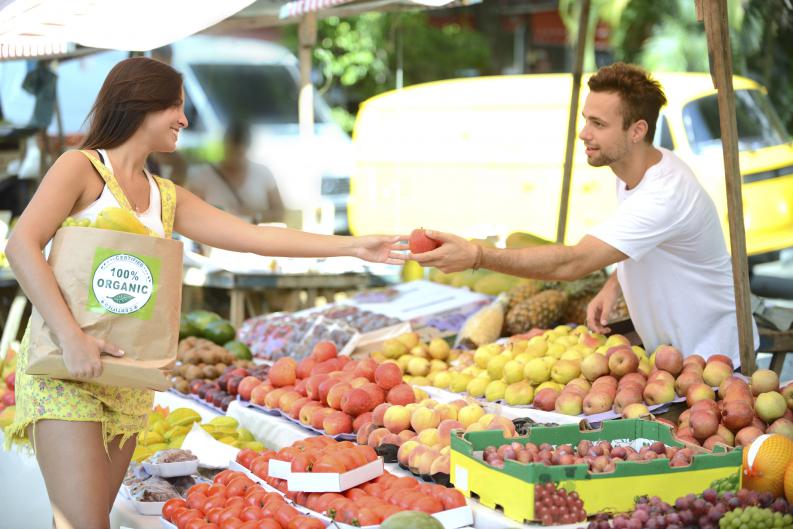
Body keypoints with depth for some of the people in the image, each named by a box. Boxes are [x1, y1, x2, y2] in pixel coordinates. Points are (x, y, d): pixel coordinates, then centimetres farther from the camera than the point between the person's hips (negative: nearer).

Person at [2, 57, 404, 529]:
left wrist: (352, 246, 6)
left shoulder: (166, 197, 16)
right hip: (63, 367, -6)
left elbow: (253, 236, 11)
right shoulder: (81, 168, -3)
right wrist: (72, 337, -25)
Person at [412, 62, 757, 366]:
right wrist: (613, 286, -2)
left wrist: (476, 256, -45)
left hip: (713, 357, -8)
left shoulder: (663, 196, -33)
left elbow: (573, 262, -40)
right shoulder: (633, 169, -2)